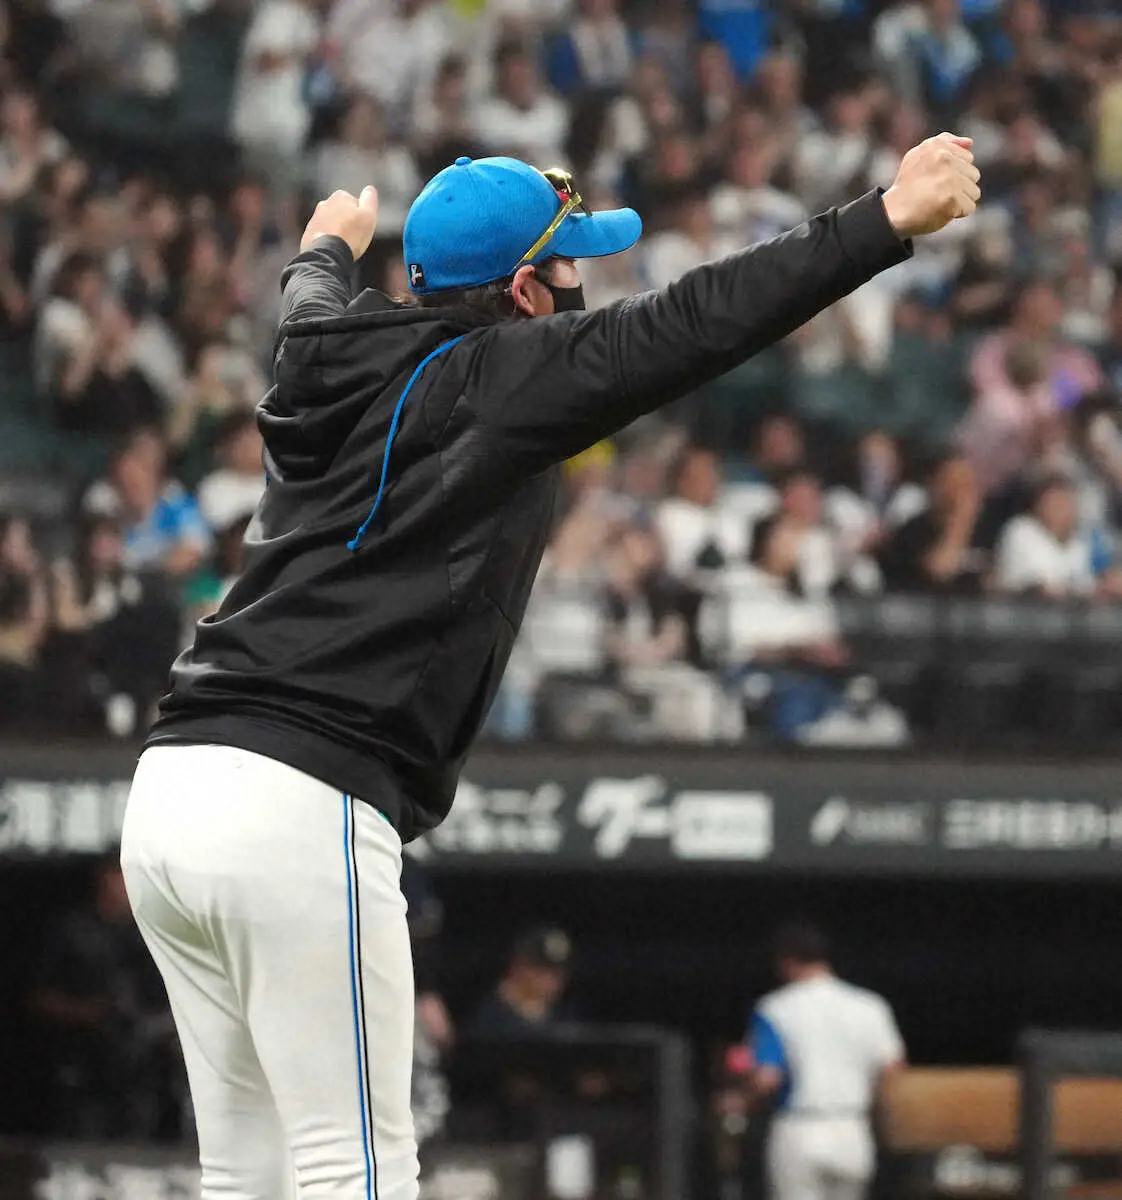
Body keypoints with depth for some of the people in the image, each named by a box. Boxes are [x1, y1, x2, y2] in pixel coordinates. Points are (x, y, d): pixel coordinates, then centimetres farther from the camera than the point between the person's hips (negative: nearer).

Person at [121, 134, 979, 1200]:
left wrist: (330, 245, 65)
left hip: (167, 793, 9)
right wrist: (890, 220, -13)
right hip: (301, 806, -9)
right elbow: (690, 324, -12)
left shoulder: (327, 361, 17)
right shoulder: (494, 381, -5)